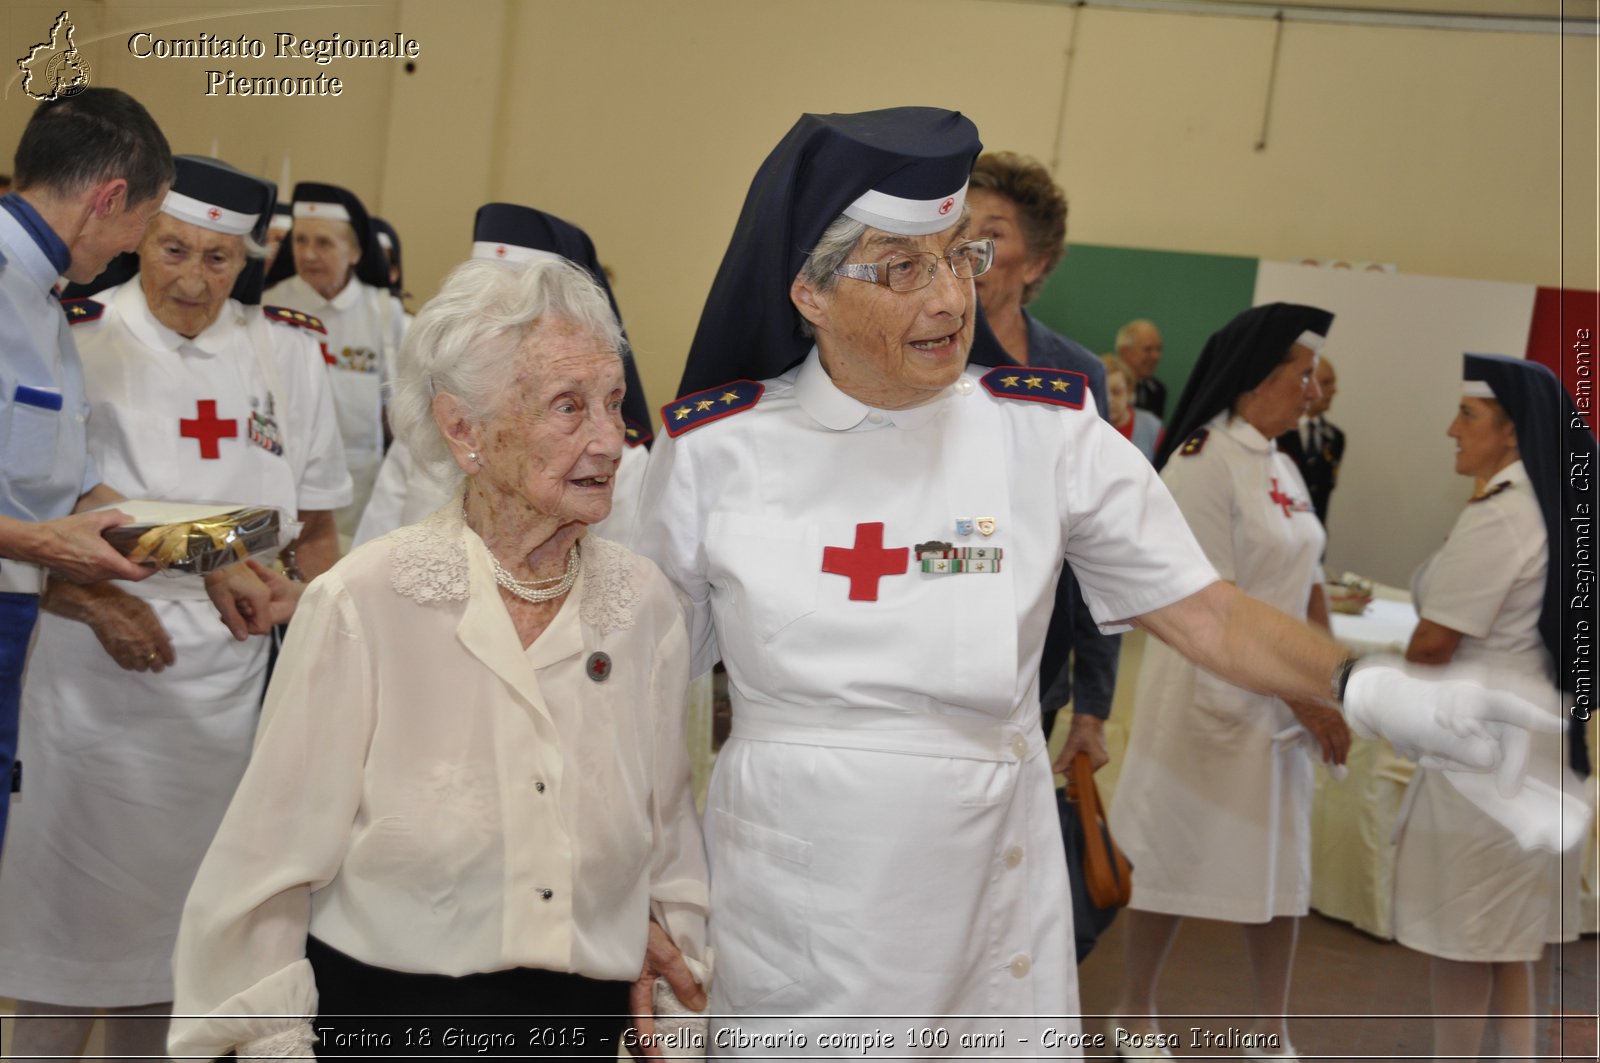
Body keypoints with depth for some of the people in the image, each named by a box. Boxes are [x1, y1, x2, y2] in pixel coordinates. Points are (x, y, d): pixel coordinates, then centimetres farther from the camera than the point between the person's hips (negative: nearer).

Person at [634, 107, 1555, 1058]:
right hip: (778, 913, 0)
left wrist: (1364, 687, -23)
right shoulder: (711, 447, -6)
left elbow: (1206, 612, -6)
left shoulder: (1047, 432, -6)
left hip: (984, 901, 1)